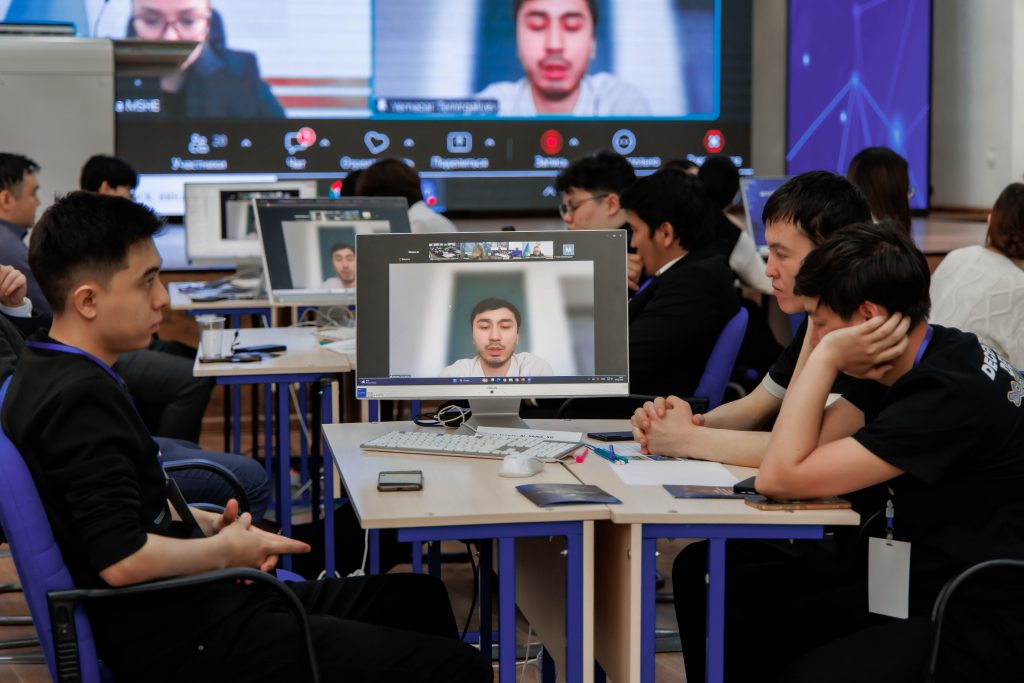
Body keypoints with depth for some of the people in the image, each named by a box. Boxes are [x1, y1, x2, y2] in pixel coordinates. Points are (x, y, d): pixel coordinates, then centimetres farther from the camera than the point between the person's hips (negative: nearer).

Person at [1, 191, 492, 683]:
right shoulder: (81, 397, -22)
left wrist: (204, 524, 9)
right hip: (182, 642, -11)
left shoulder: (44, 372, 10)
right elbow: (121, 560, -29)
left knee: (418, 599, 18)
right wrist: (223, 550, -10)